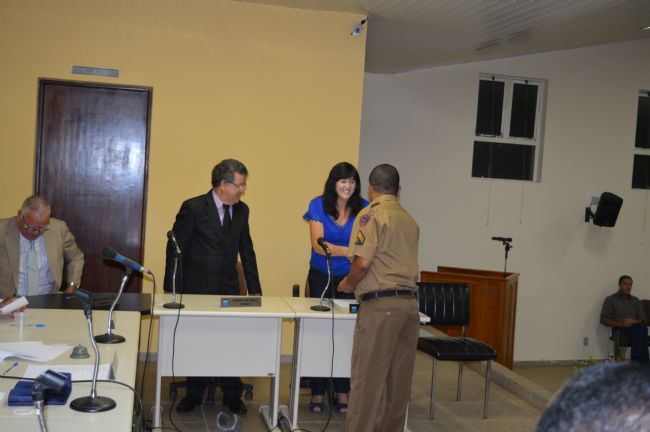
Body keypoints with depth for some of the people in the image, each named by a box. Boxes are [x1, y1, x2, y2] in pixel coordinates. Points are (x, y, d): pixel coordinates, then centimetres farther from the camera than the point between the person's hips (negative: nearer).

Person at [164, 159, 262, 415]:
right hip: (196, 288, -3)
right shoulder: (193, 208, -11)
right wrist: (171, 289, -9)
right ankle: (194, 394, 26)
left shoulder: (241, 210, 4)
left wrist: (254, 289, 8)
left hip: (228, 288, 3)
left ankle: (232, 396, 18)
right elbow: (175, 249, -8)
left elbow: (247, 251, 11)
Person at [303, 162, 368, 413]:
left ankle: (342, 392, 13)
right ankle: (317, 393, 14)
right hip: (321, 277, 0)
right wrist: (349, 251, -31)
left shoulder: (363, 209, -2)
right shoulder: (318, 206, -5)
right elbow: (318, 244, -16)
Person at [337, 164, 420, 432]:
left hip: (380, 306, -7)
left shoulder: (371, 214, -6)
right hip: (409, 304, 7)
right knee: (398, 380, 11)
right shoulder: (410, 221, 16)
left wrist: (348, 284, 3)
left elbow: (363, 262, -16)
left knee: (367, 378, -1)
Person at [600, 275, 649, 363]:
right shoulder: (610, 300, 9)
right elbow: (603, 319, 1)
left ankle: (638, 361, -40)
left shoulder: (636, 301, 22)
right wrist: (620, 324, -14)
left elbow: (643, 319, 14)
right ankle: (639, 362, -37)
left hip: (636, 328, 3)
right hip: (620, 330, -3)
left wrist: (634, 322, -10)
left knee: (642, 328, -36)